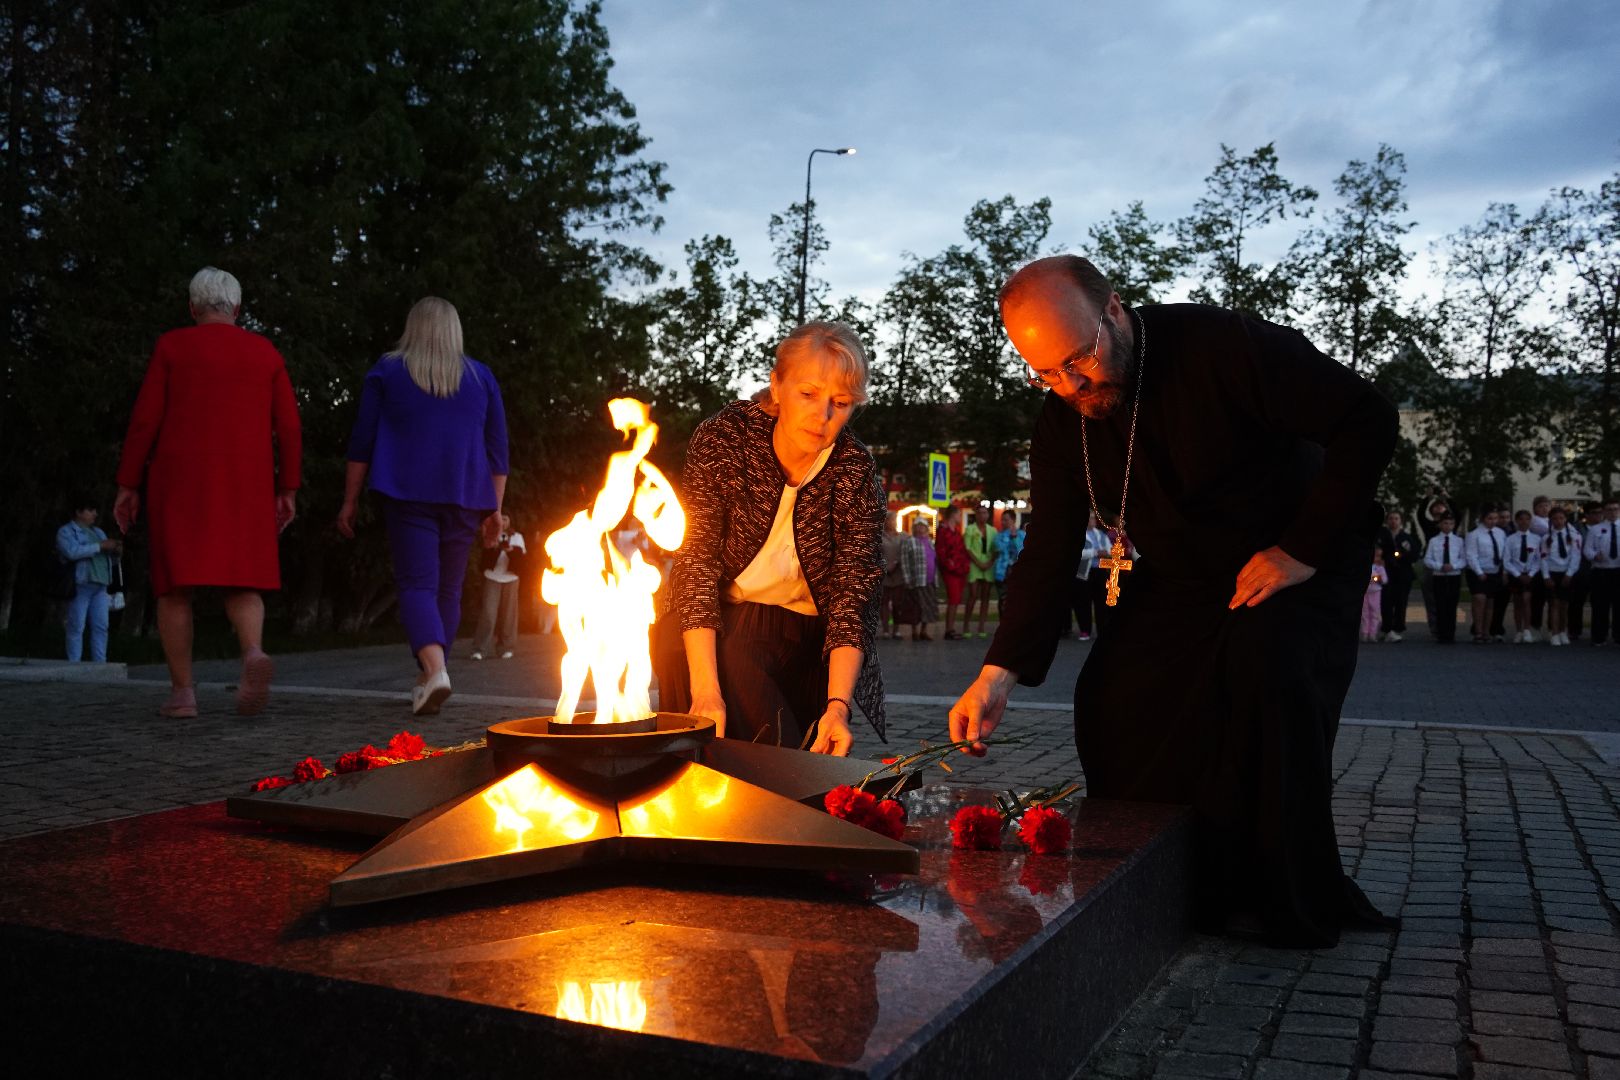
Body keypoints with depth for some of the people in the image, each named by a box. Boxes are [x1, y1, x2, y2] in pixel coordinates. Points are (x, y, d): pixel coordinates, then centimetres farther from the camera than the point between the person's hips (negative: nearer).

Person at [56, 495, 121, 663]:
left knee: (101, 626, 0)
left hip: (99, 586, 6)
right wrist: (101, 546, -15)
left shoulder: (98, 532, 24)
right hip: (79, 585, -6)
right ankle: (74, 666, -8)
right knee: (77, 627, -8)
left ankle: (100, 664, 0)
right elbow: (72, 552, -15)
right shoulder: (66, 532, 3)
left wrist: (116, 550, 2)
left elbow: (107, 556, 25)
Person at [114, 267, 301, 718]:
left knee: (176, 584, 5)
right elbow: (288, 427, 3)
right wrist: (287, 491, 7)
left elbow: (145, 420, -3)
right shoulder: (266, 352, 9)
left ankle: (182, 692, -3)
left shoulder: (172, 346, 2)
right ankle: (254, 655, -26)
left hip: (180, 481, -1)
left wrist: (127, 485, 2)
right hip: (244, 484, 2)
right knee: (240, 584, 4)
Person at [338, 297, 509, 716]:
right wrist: (495, 509, 12)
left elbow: (362, 442, 3)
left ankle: (435, 668, -29)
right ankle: (426, 680, 16)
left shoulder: (386, 373, 6)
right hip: (464, 499, 3)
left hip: (408, 496, -2)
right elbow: (497, 450, 9)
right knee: (447, 589, 11)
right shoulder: (481, 377, 12)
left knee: (416, 585, -6)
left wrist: (350, 500, 8)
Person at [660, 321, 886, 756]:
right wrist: (706, 688, -32)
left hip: (808, 639, 2)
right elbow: (696, 560, -21)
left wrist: (838, 704, -31)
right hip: (720, 632, -1)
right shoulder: (723, 439, -15)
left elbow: (852, 597, -15)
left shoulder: (857, 474, -11)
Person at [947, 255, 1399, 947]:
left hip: (1301, 562, -5)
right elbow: (1050, 548, -9)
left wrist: (1303, 551, -25)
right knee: (1111, 697, -10)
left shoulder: (1222, 345, -28)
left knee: (1268, 675, -30)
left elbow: (1369, 421, -24)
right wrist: (998, 673, -19)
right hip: (1179, 578, 6)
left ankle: (1298, 908, -11)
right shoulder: (1063, 419, -10)